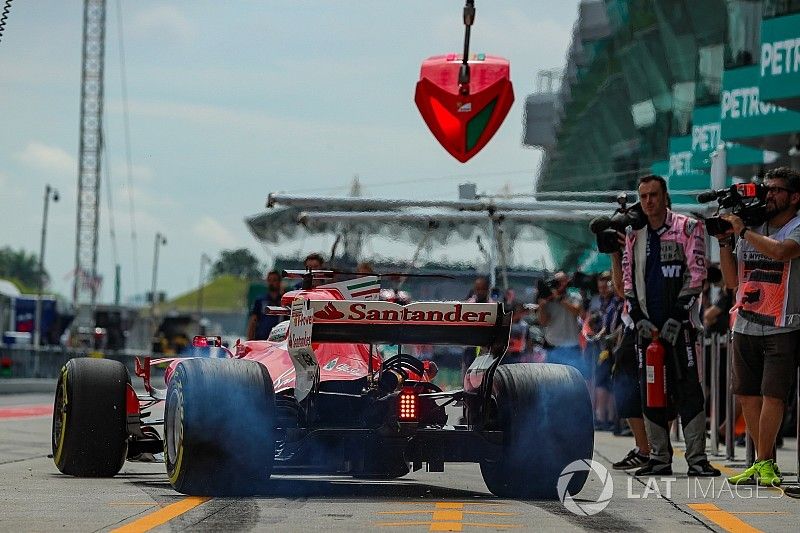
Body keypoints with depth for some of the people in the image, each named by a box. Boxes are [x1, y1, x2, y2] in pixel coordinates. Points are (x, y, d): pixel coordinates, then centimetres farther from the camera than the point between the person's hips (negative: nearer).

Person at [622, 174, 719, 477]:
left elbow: (696, 275, -5)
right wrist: (638, 317, 2)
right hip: (646, 324, 5)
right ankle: (659, 458, 10)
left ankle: (697, 458, -8)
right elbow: (628, 280, 15)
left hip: (678, 324, -5)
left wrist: (676, 318, -11)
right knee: (650, 392, 5)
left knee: (687, 391, -8)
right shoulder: (633, 234, 14)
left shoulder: (688, 228, -1)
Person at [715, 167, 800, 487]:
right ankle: (765, 461, 14)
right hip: (746, 326, 6)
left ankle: (764, 463, -4)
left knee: (773, 396, -11)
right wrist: (725, 241, 3)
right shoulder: (751, 227, 14)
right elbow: (732, 280, 15)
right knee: (747, 395, 6)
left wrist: (742, 230, -15)